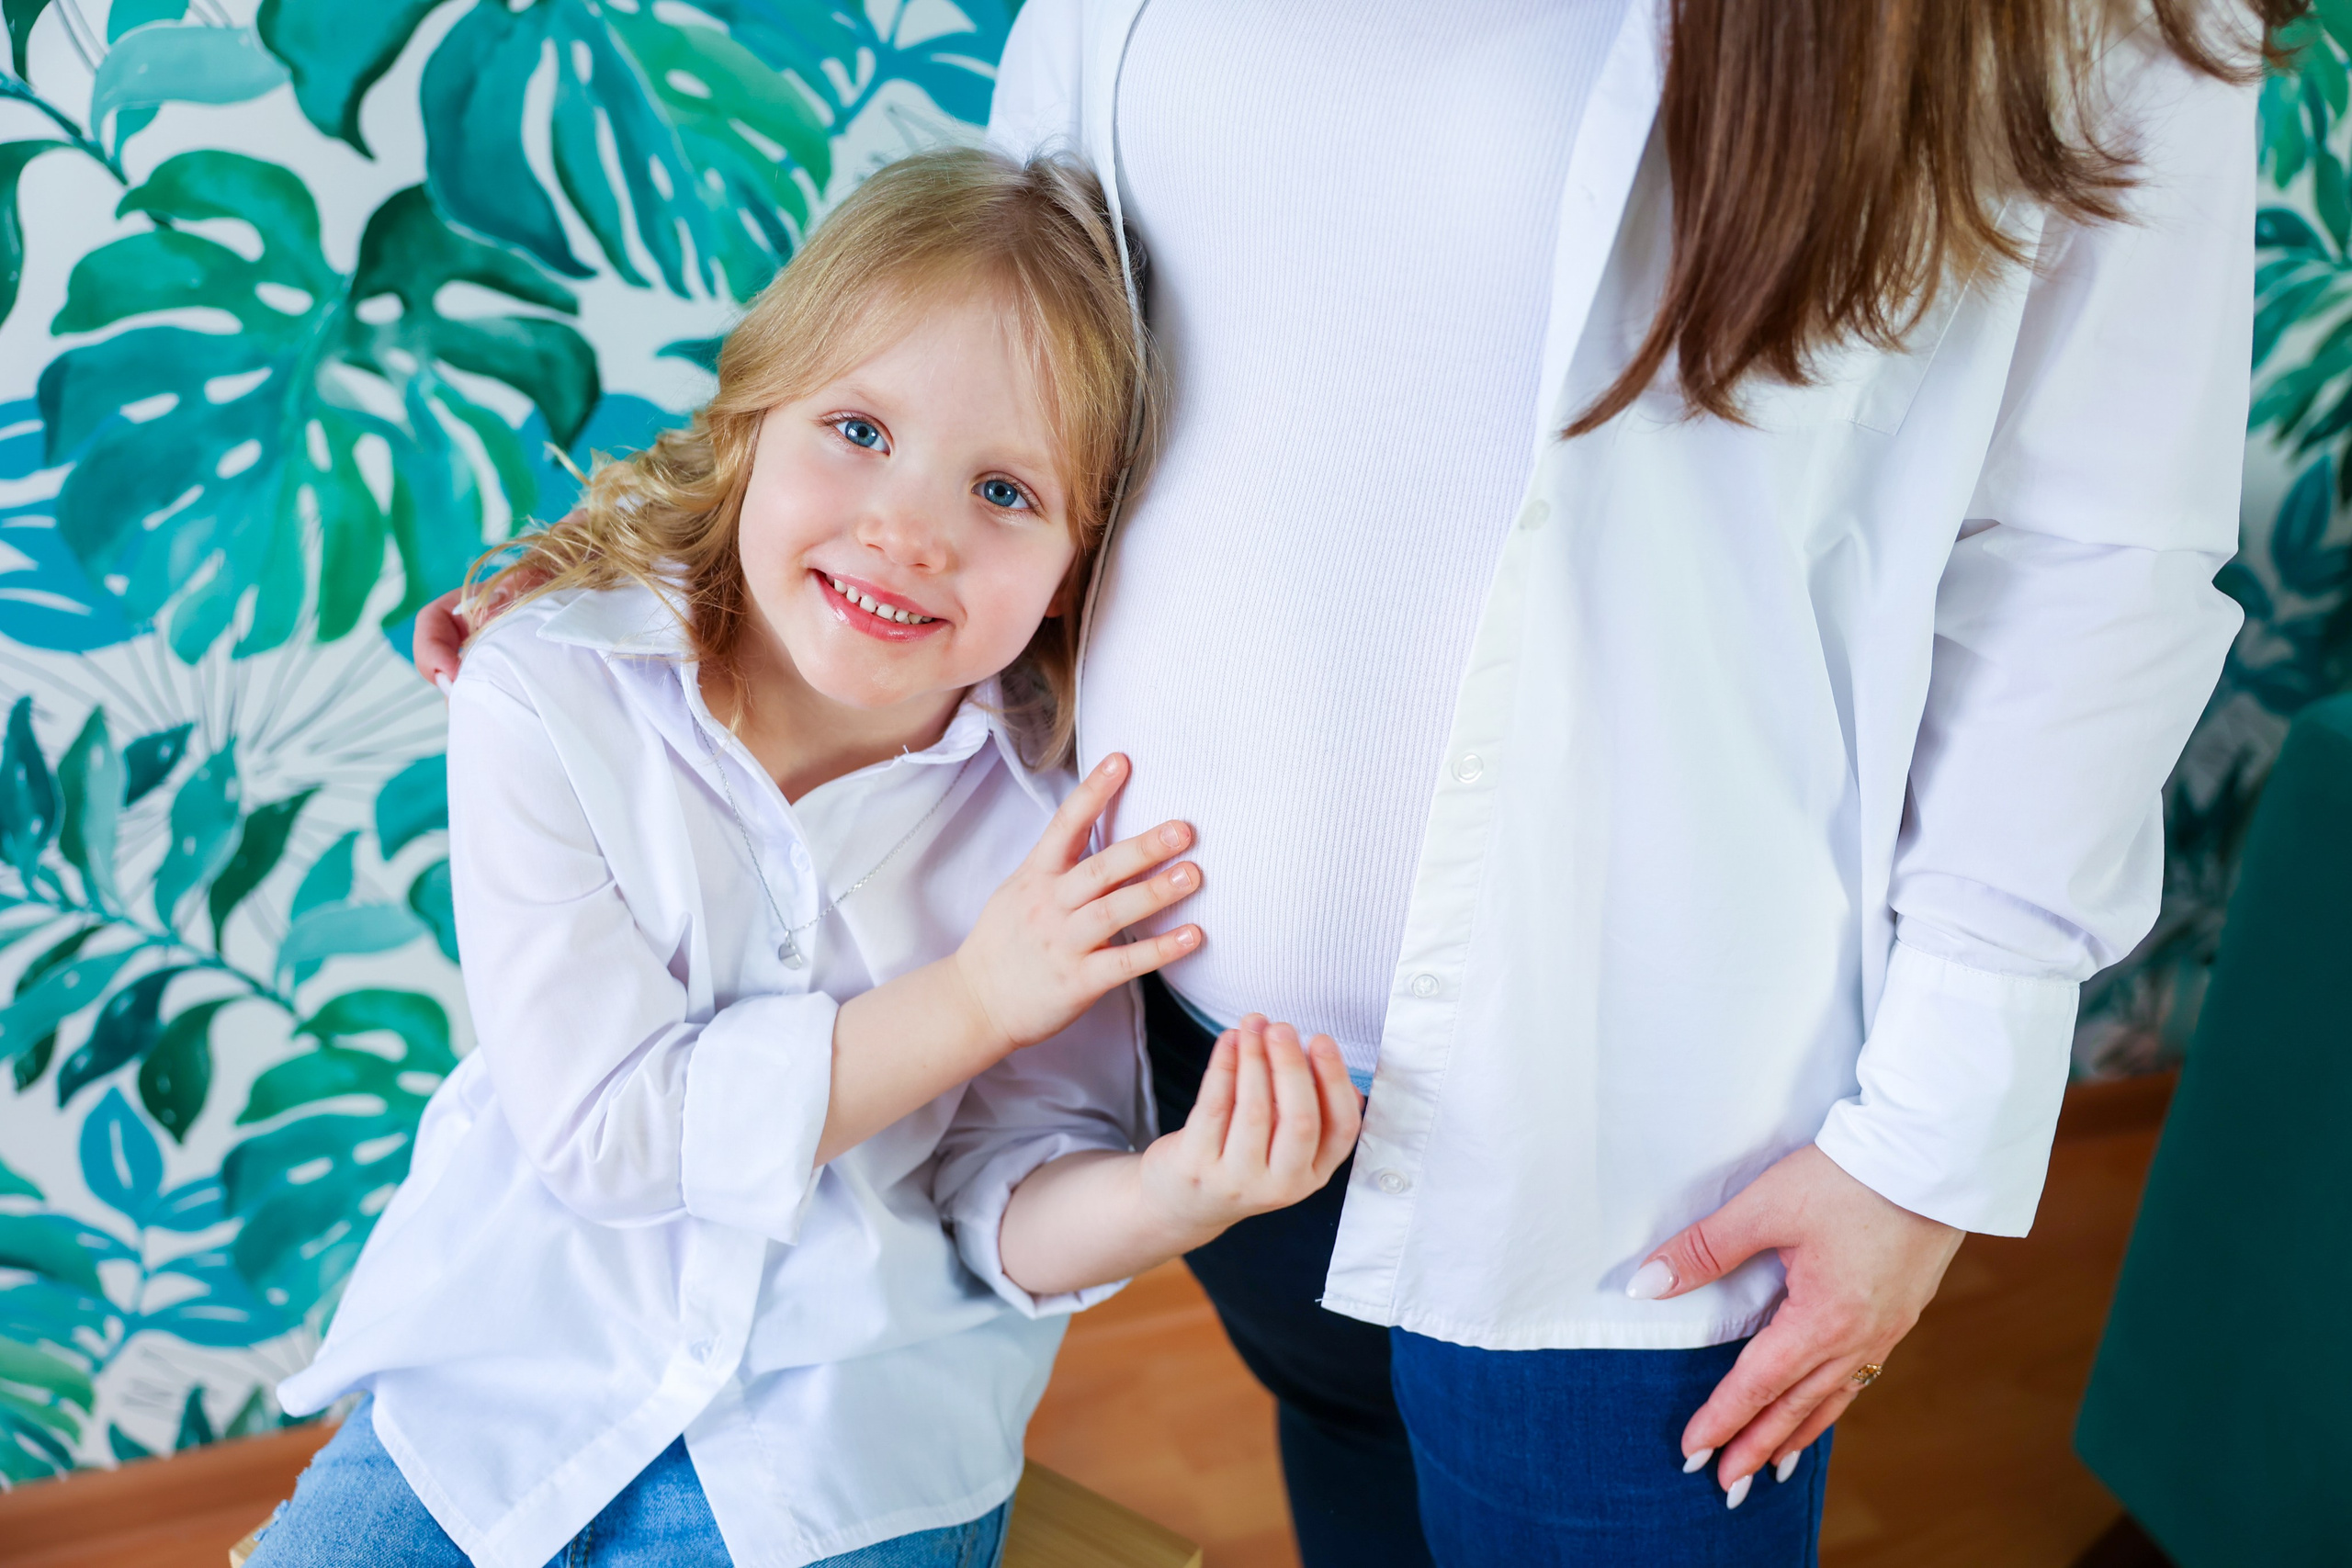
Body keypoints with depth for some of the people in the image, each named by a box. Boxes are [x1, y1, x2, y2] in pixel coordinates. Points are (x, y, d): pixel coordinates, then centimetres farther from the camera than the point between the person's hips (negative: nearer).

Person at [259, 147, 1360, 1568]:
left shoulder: (1061, 800, -10)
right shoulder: (552, 695, -14)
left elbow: (1009, 1202, -8)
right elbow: (603, 1127, -20)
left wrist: (1164, 1196, -30)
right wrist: (967, 1002, -24)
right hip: (510, 1387, 0)